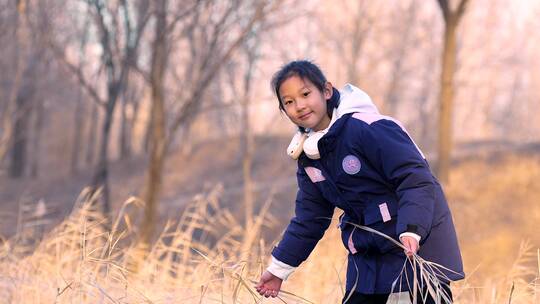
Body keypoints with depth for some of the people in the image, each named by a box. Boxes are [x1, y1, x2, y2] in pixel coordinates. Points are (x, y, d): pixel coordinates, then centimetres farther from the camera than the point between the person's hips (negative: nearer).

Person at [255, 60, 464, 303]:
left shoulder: (369, 127, -19)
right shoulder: (308, 156, 6)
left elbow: (415, 179, -25)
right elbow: (309, 218, 16)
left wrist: (411, 230, -38)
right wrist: (278, 268, 16)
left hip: (419, 239, -8)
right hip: (367, 252, 8)